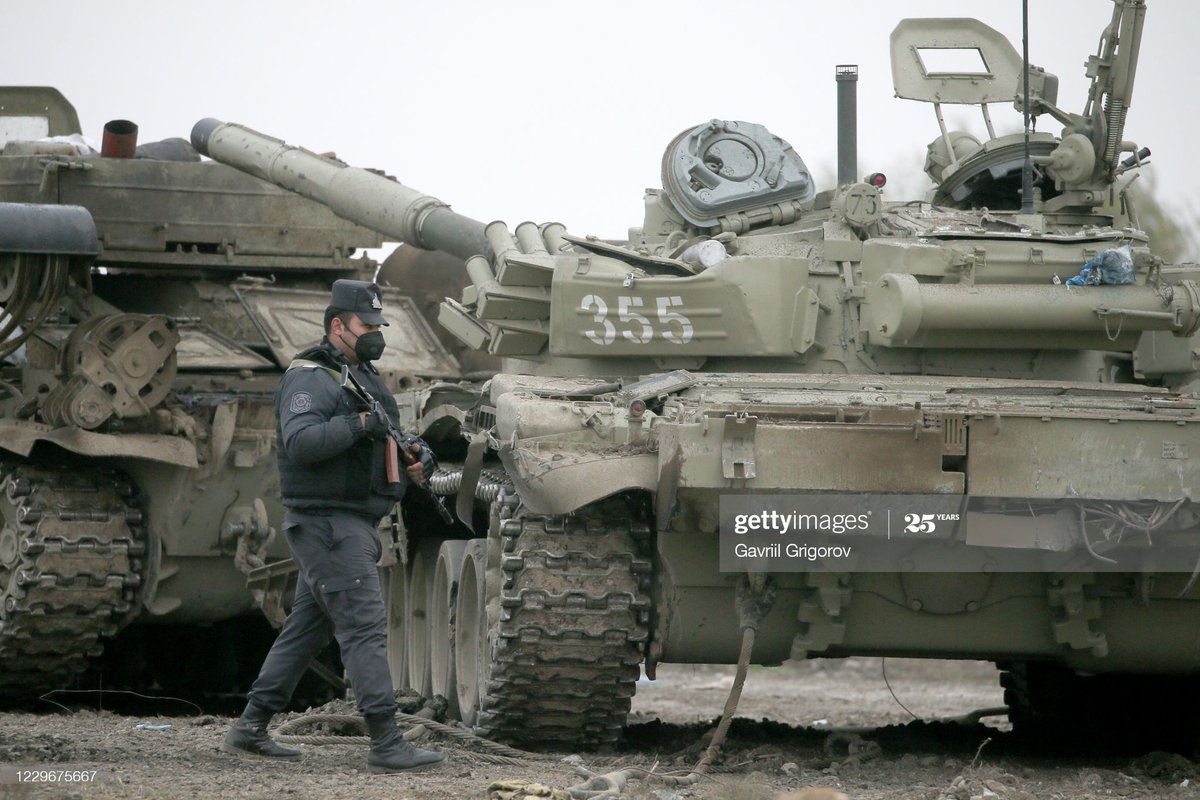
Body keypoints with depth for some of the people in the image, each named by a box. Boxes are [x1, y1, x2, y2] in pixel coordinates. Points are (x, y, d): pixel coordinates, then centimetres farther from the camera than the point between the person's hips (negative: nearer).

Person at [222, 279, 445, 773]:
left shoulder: (365, 377, 18)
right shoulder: (309, 379, -13)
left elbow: (386, 439, 24)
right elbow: (300, 443, -27)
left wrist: (417, 454, 3)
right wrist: (359, 423, -30)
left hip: (352, 525, 10)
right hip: (327, 524, -10)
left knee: (306, 629, 13)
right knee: (364, 626, -12)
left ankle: (249, 730, 18)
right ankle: (386, 745, -14)